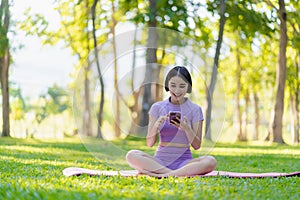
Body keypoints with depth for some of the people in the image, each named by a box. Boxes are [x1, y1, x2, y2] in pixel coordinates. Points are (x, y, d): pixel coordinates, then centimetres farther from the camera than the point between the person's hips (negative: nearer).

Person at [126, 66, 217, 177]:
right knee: (131, 155, -29)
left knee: (210, 162, -32)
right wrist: (156, 126, -18)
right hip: (160, 160, 1)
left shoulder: (195, 109, 3)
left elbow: (197, 146, 0)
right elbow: (150, 143, 2)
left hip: (183, 161, -1)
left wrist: (186, 128, -18)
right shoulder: (157, 107, 5)